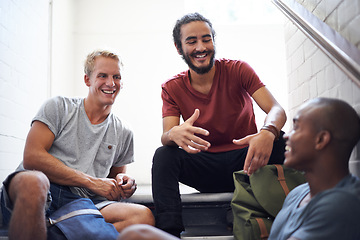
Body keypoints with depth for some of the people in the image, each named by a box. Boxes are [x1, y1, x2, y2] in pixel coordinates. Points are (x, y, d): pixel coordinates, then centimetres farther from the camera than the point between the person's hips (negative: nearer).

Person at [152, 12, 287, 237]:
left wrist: (268, 133, -43)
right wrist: (175, 134, -40)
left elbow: (277, 110, -17)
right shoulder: (172, 88, 0)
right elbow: (166, 136, -12)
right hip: (206, 170, 1)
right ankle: (169, 232, -27)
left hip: (245, 160, -1)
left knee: (280, 141, -29)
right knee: (163, 155, -25)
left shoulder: (237, 70, -5)